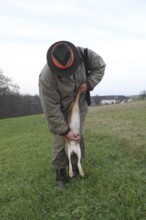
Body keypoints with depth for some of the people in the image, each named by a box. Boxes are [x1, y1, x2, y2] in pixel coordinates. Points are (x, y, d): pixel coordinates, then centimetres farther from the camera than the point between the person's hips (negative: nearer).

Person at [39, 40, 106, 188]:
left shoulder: (83, 54, -28)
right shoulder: (46, 77, -38)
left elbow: (100, 66, -8)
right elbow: (51, 110, -30)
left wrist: (89, 83, -24)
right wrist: (64, 131, -25)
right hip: (60, 110, -3)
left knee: (79, 136, 5)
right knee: (61, 139, -7)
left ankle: (75, 166, 23)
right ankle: (60, 171, 12)